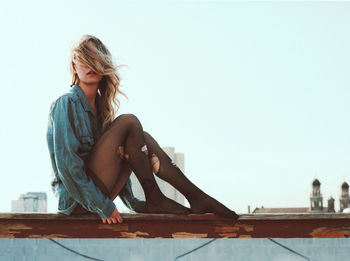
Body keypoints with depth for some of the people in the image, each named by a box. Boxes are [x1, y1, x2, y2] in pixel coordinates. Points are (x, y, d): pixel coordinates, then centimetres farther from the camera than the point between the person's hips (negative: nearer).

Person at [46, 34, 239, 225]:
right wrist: (102, 206, -20)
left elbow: (115, 155, 19)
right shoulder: (66, 104, -10)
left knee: (142, 138, 0)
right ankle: (154, 200, -12)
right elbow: (66, 164, -19)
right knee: (128, 123, -16)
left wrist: (132, 202, 10)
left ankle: (195, 197, -8)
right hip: (75, 200, -8)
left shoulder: (100, 105, 16)